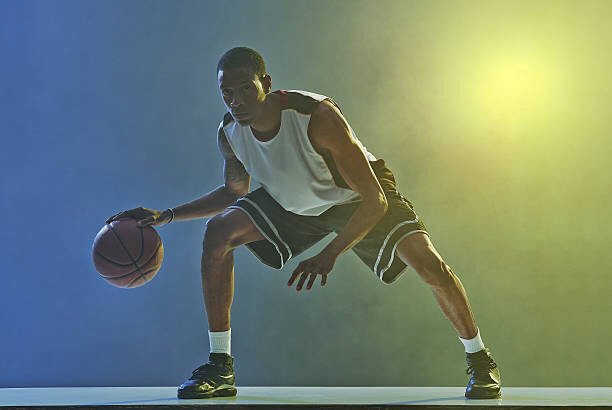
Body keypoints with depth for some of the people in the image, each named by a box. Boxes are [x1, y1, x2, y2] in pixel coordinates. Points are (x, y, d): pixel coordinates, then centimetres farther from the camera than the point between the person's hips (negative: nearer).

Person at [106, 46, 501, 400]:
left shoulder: (317, 116, -37)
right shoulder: (229, 132, -19)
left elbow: (374, 200, -35)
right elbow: (235, 191, 3)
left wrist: (329, 256, -45)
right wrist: (167, 216, -8)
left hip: (358, 197, -4)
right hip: (293, 202, 5)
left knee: (428, 262, -23)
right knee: (218, 231, -16)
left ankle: (480, 360, 4)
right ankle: (220, 366, -7)